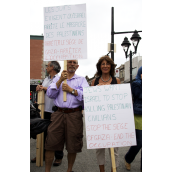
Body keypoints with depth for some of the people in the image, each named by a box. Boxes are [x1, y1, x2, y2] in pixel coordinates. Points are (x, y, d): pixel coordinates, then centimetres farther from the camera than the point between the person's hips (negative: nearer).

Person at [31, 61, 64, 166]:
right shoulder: (46, 79, 19)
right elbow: (42, 90, 19)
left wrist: (46, 88, -13)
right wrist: (39, 88, -2)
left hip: (55, 111, -7)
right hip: (45, 110, 7)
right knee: (43, 132, 13)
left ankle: (59, 157, 15)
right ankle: (42, 154, 26)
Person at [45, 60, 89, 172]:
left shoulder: (81, 80, 10)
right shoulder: (58, 78, 16)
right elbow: (50, 94, 2)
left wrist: (71, 90, -10)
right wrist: (60, 80, -5)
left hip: (75, 115, -1)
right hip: (59, 113, 1)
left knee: (73, 145, 6)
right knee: (51, 143, -1)